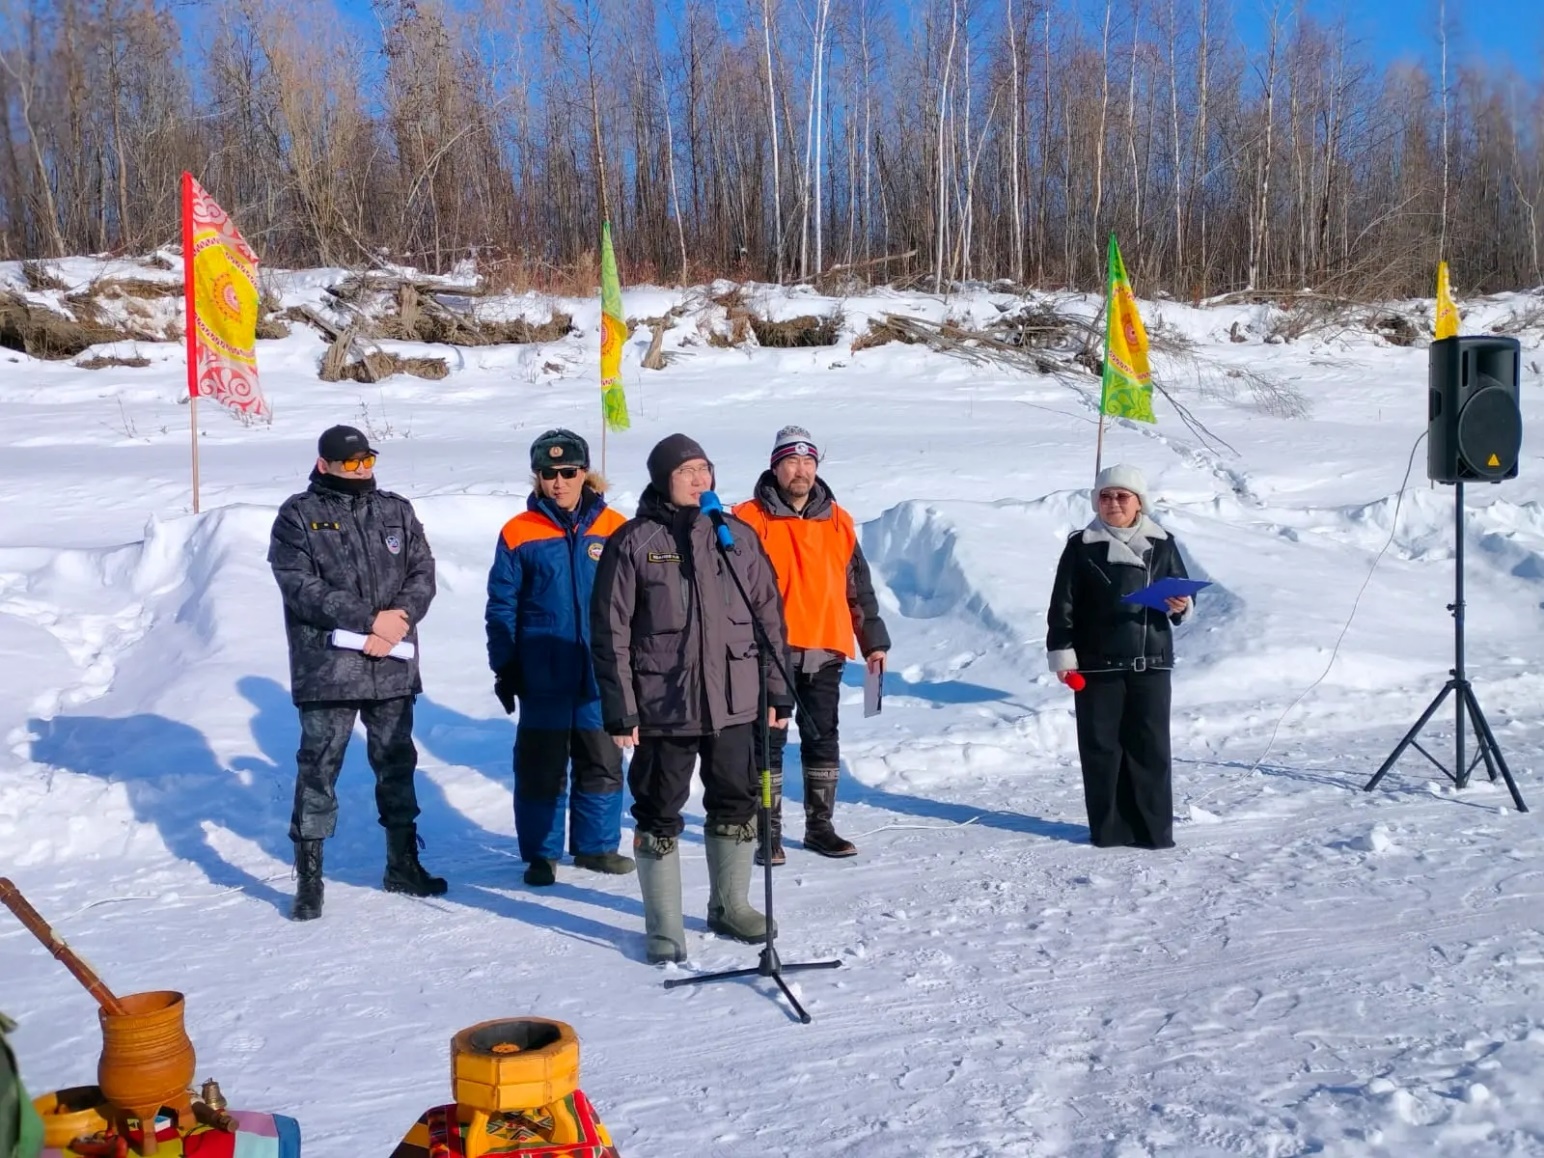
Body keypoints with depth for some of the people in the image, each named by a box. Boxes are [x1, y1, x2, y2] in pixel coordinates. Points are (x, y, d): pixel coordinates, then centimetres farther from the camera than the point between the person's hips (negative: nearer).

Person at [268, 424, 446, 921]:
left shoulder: (396, 511, 11)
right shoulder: (299, 516, -1)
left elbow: (423, 573, 6)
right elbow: (300, 586, -12)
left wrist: (402, 616, -14)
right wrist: (370, 619, -17)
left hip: (393, 667, 4)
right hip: (326, 668, -4)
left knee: (397, 765, 14)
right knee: (318, 770, 1)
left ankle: (403, 864, 28)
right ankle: (309, 877, 10)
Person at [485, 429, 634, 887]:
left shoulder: (613, 529, -1)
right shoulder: (519, 534, -4)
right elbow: (502, 607, 0)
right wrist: (504, 668, -2)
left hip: (601, 675, 2)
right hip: (543, 677, -1)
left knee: (603, 764, 11)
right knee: (541, 769, 7)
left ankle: (597, 845, 27)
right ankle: (540, 853, 20)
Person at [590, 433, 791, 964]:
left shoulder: (738, 536, 5)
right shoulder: (633, 542, -5)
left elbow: (769, 617, 9)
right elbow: (610, 631, -5)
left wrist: (777, 692, 7)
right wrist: (619, 710, -9)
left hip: (734, 701, 4)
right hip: (662, 706, -3)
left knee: (737, 806, 15)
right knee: (659, 816, 5)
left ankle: (730, 906, 34)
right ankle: (663, 928, 19)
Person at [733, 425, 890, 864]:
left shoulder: (838, 522, 11)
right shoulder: (751, 520, -2)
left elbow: (859, 586, 16)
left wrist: (873, 640, 13)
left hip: (825, 651, 4)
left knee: (823, 739, 11)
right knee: (770, 740, 1)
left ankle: (820, 826, 22)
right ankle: (769, 832, 10)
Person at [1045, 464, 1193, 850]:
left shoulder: (1161, 544, 6)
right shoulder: (1082, 546, 1)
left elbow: (1180, 591, 14)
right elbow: (1062, 604, 1)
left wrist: (1181, 607, -9)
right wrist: (1061, 653, -5)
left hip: (1150, 662, 1)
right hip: (1097, 665, -1)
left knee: (1150, 746, 4)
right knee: (1101, 746, 2)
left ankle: (1154, 829, 12)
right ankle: (1109, 828, 11)